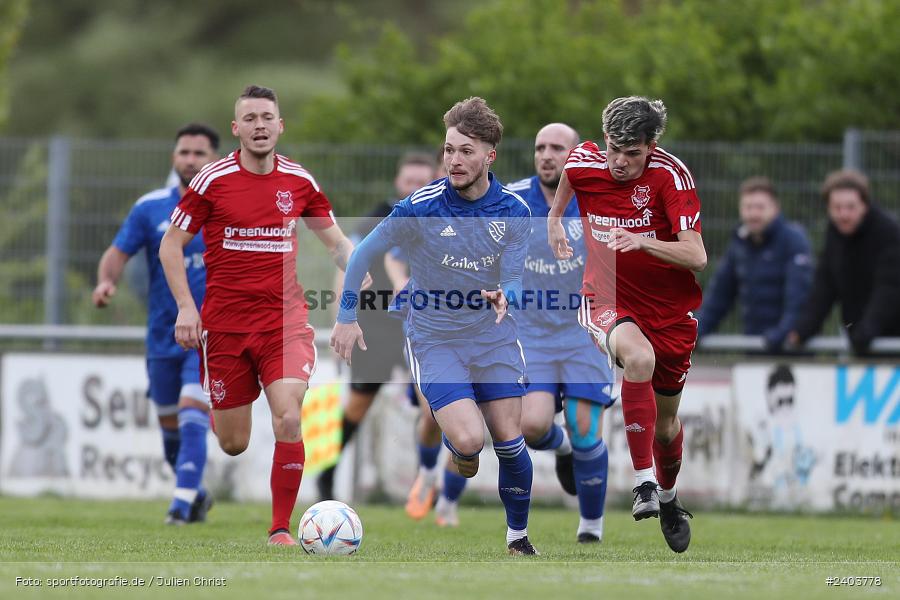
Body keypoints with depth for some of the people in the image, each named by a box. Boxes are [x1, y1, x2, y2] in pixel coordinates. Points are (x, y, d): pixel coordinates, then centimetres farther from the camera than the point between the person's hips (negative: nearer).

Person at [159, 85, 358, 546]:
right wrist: (185, 307, -8)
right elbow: (171, 244, 2)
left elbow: (336, 242, 15)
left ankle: (281, 530, -9)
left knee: (288, 420, -21)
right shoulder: (213, 180, -4)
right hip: (225, 324, -1)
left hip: (284, 321, 1)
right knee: (232, 445, 3)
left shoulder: (300, 182, 3)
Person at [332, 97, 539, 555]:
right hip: (434, 340, -3)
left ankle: (518, 536, 23)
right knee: (469, 438, -19)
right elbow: (364, 254, -3)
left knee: (509, 443, 1)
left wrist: (504, 296, -30)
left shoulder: (514, 212, -7)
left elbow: (513, 278, -6)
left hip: (493, 337, 3)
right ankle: (459, 452, 20)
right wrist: (347, 317, -3)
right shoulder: (420, 207, -15)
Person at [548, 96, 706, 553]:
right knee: (639, 357, -36)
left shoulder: (670, 175, -20)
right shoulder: (584, 162, -11)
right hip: (608, 302, 0)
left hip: (670, 310, 0)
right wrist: (554, 217, 25)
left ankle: (667, 497, 46)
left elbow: (697, 257, -27)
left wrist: (643, 241, -41)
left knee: (665, 422, 14)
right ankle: (643, 482, -30)